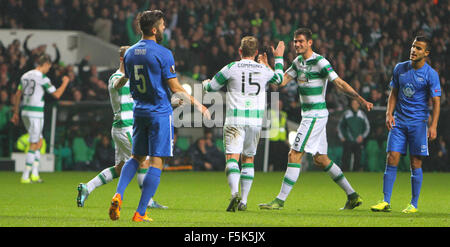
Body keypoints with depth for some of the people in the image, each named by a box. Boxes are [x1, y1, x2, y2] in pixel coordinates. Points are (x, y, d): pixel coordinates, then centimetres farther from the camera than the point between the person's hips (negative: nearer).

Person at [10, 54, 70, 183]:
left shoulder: (25, 76, 11)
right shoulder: (43, 78, -11)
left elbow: (18, 94, 15)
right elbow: (57, 94, -9)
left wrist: (16, 113, 21)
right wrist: (65, 82, 7)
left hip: (25, 111, 8)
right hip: (36, 113, -8)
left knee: (39, 142, 17)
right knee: (34, 145, -2)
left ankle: (35, 174, 13)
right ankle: (25, 176, -4)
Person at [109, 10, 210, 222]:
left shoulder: (130, 53, 6)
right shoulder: (163, 54, -13)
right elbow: (175, 88, -13)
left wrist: (116, 85, 45)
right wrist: (198, 105, -4)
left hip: (139, 112, 6)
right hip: (160, 113, -6)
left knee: (136, 158, 18)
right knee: (156, 163, -2)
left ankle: (118, 195, -5)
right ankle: (140, 213, -6)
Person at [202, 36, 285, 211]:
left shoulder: (231, 68, -3)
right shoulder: (263, 70, 7)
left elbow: (211, 87, 7)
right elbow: (279, 78, 30)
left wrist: (205, 83, 32)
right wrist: (279, 58, 45)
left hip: (235, 120, -3)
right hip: (256, 121, 3)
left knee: (232, 157, -8)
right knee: (248, 159, 14)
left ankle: (235, 194, -31)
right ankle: (243, 200, 10)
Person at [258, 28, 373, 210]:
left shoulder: (320, 62, -14)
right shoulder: (298, 61, 11)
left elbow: (340, 84, -16)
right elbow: (281, 81, 10)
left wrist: (361, 100, -24)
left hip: (316, 115, -9)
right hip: (308, 115, 9)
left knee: (294, 155, -10)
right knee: (320, 159, 12)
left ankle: (280, 200, -8)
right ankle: (352, 196, 19)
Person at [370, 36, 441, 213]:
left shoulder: (431, 75, -6)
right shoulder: (400, 69, 7)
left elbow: (436, 102, -6)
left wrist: (433, 126, -15)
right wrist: (389, 114, 2)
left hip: (418, 122, -3)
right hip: (399, 121, 4)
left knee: (416, 164, -1)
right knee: (391, 159, -4)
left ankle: (414, 204, 8)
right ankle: (386, 202, -3)